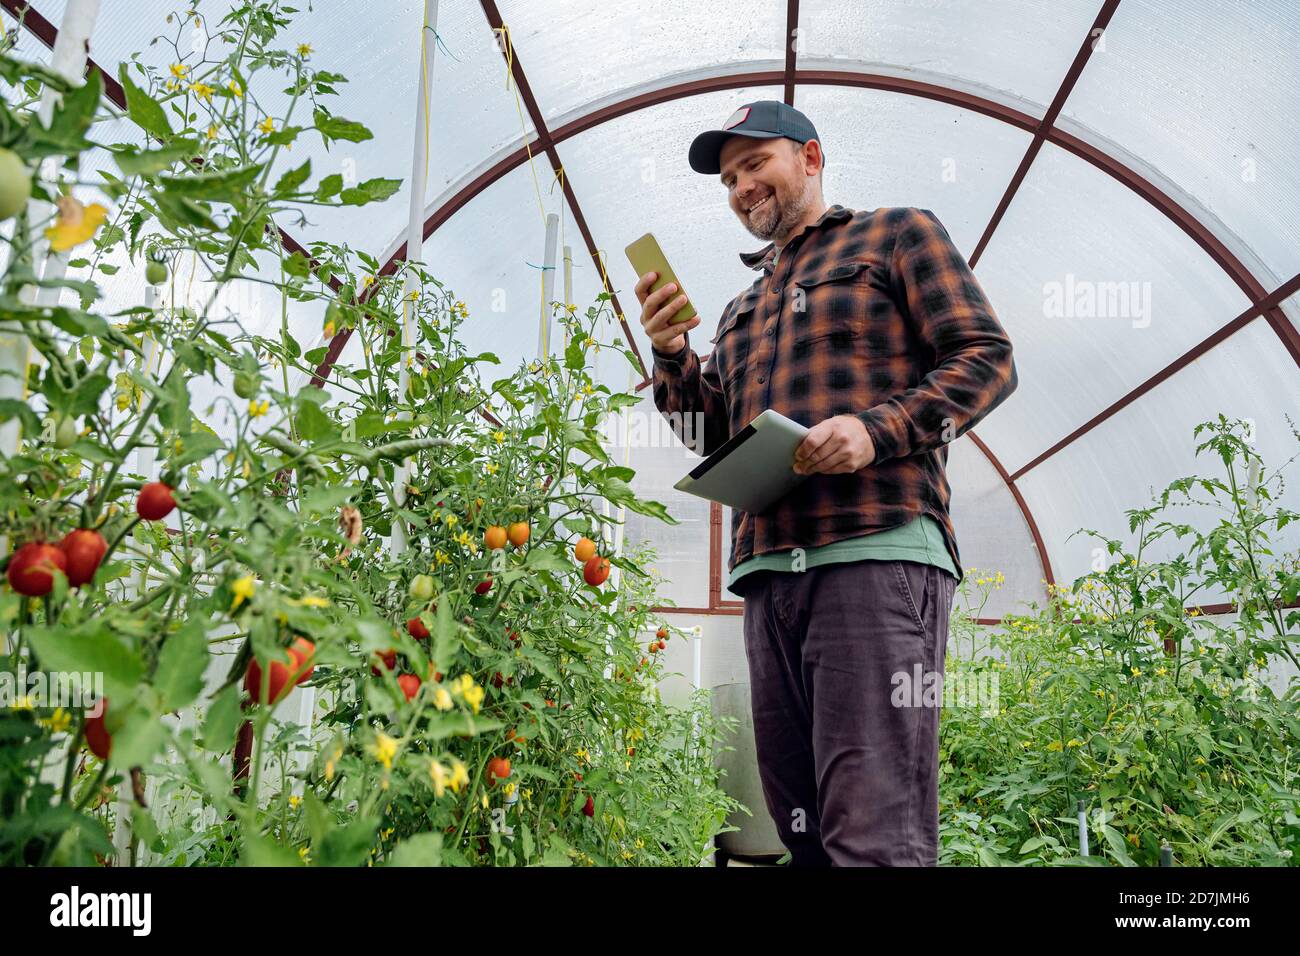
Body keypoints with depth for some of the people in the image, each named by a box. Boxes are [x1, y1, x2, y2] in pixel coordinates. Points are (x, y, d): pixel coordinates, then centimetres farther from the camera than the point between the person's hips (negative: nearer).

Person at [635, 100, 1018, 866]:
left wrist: (878, 428, -14)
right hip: (770, 571, 7)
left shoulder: (899, 234, 13)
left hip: (877, 552, -6)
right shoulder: (743, 309, 29)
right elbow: (715, 436, 22)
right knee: (804, 827, 8)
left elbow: (988, 358, 2)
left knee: (875, 830, -12)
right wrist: (673, 355, 4)